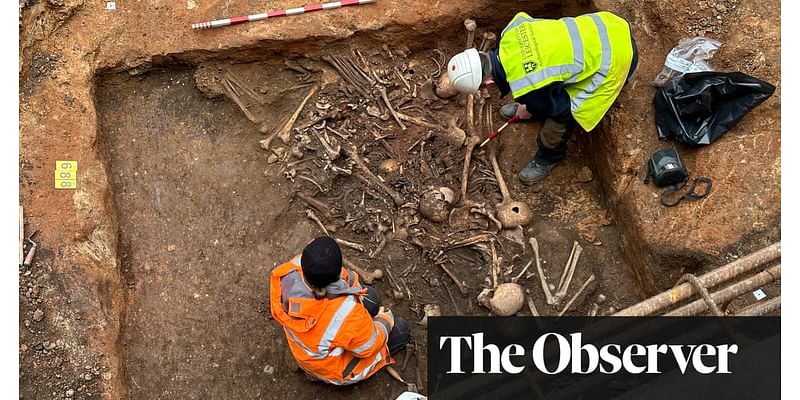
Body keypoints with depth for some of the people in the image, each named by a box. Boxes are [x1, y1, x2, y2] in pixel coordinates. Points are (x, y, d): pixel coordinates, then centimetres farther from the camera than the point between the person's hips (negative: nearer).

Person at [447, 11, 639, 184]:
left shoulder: (526, 87, -30)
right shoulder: (510, 34, -11)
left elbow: (562, 107, -12)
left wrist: (531, 111, 10)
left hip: (614, 56, -7)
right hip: (601, 24, 8)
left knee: (560, 116, 2)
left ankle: (549, 157, 32)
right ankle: (526, 105, 56)